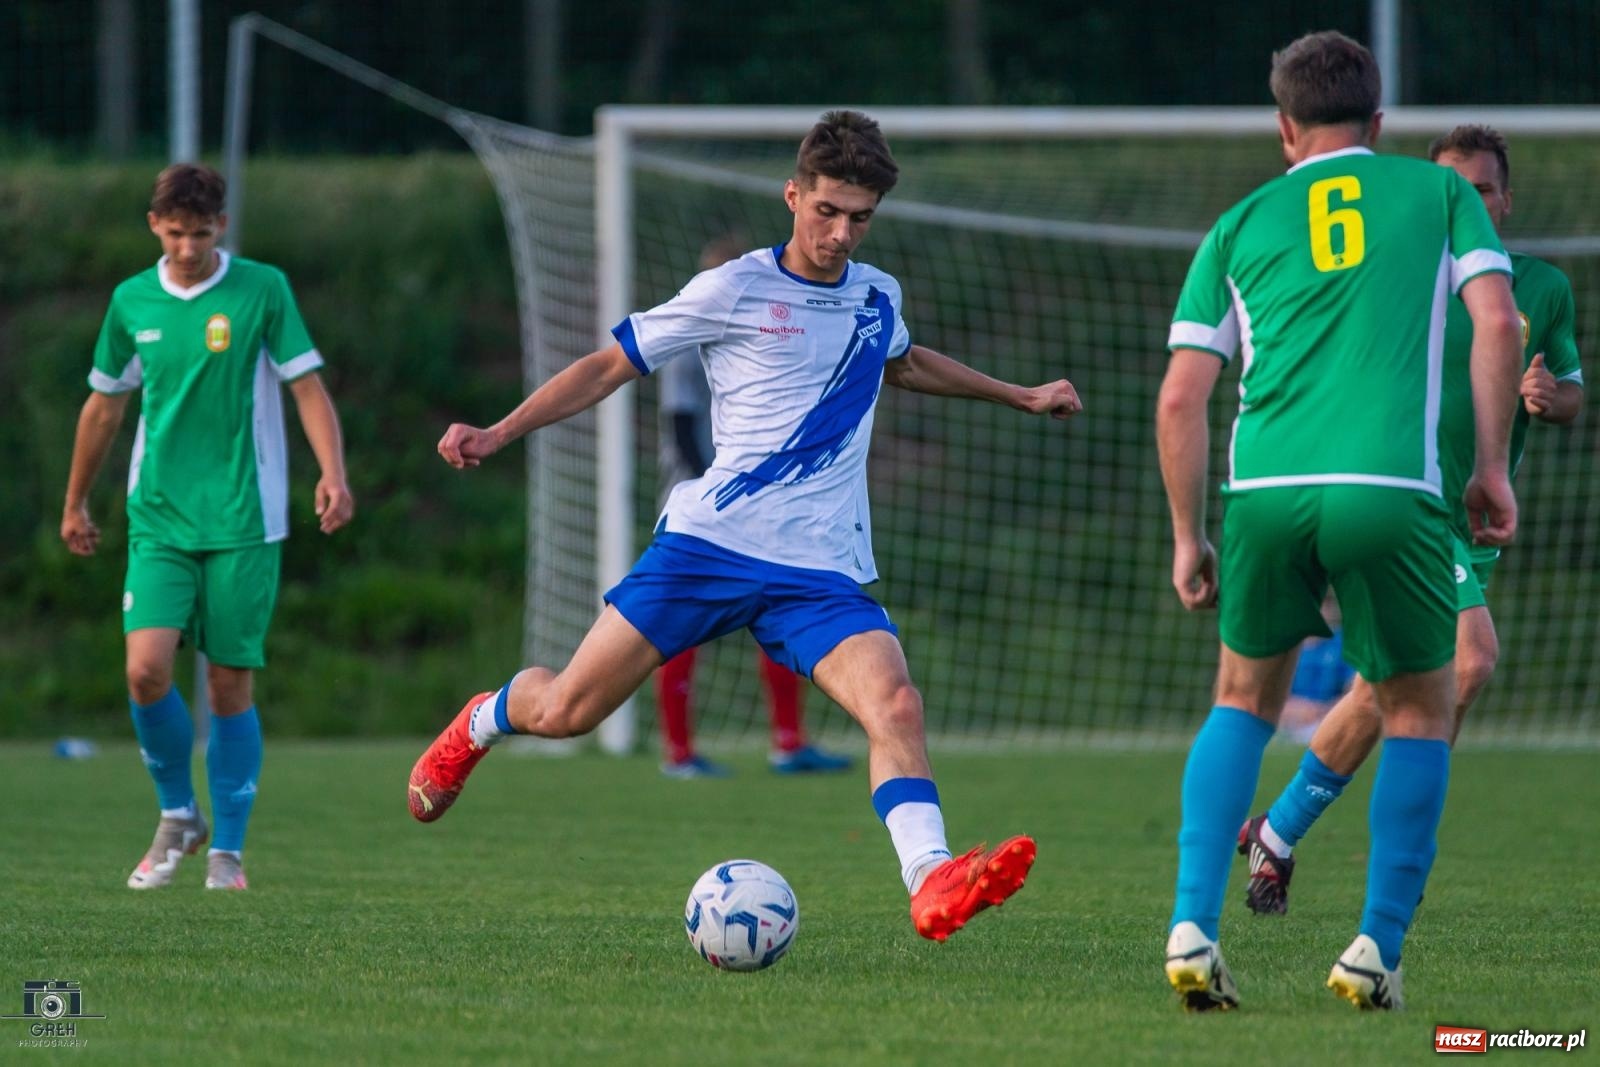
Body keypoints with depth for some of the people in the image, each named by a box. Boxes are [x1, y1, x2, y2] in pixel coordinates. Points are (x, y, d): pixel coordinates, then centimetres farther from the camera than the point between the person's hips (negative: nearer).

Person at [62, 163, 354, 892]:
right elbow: (105, 406, 18)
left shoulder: (262, 290, -2)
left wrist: (333, 475, -18)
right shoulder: (132, 301, 7)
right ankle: (177, 814, 11)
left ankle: (227, 849, 12)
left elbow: (308, 387, -3)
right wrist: (75, 504, 24)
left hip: (243, 521, -2)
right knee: (147, 670, -13)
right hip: (159, 519, 2)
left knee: (231, 684, 0)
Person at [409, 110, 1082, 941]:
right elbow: (611, 364, 4)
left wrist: (1021, 397, 43)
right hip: (709, 541, -3)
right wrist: (499, 434, -5)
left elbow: (903, 365, 40)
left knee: (894, 704, -24)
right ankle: (483, 723, 34)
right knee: (566, 711, -1)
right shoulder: (733, 292, -2)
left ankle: (933, 886, -38)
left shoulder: (878, 299, 14)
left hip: (822, 572, 3)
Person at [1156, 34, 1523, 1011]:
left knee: (1246, 699, 23)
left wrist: (1189, 538, 20)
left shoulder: (1241, 225, 19)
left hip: (1265, 492, 2)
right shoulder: (1440, 193, 16)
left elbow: (1180, 399, 13)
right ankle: (1378, 950, 10)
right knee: (1420, 708, 19)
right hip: (1392, 490, -2)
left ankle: (1194, 926, 6)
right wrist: (1492, 467, 8)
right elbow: (1498, 324, 2)